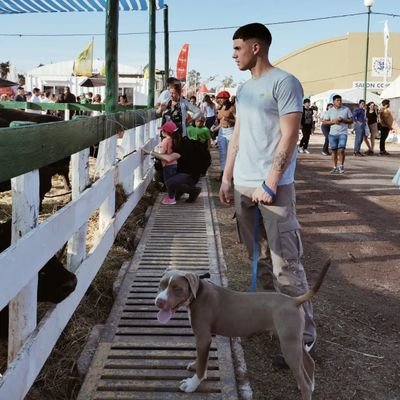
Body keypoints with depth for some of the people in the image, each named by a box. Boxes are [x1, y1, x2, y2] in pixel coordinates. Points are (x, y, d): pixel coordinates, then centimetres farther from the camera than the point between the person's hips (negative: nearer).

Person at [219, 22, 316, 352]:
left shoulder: (284, 82, -7)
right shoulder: (244, 89, 17)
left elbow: (289, 137, -13)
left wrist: (270, 184, -18)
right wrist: (227, 178, 16)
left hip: (274, 187, -8)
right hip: (243, 186, 8)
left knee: (286, 264, -6)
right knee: (257, 260, 14)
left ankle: (303, 333, 3)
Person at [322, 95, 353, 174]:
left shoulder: (346, 109, 5)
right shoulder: (330, 111, 6)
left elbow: (351, 120, 6)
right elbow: (324, 122, 5)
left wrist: (343, 120, -11)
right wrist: (333, 121, -11)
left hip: (343, 133, -2)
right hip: (333, 133, 2)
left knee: (341, 149, -14)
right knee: (334, 151, 6)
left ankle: (341, 166, 1)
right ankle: (334, 167, 15)